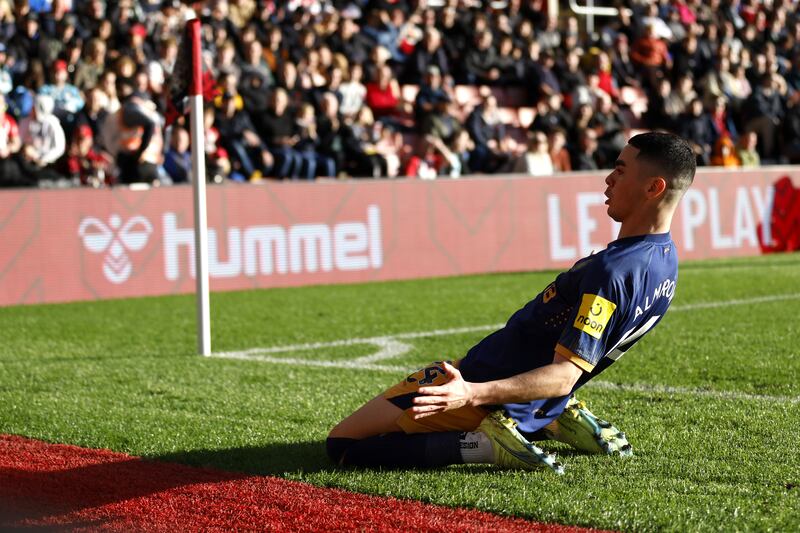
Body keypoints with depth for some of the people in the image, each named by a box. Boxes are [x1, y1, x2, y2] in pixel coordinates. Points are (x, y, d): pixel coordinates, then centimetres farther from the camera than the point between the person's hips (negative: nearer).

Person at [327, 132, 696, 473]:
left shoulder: (610, 271, -28)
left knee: (341, 445, -5)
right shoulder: (667, 260, 1)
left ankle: (484, 444, -12)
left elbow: (564, 376, -31)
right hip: (537, 410, 9)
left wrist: (473, 392, -40)